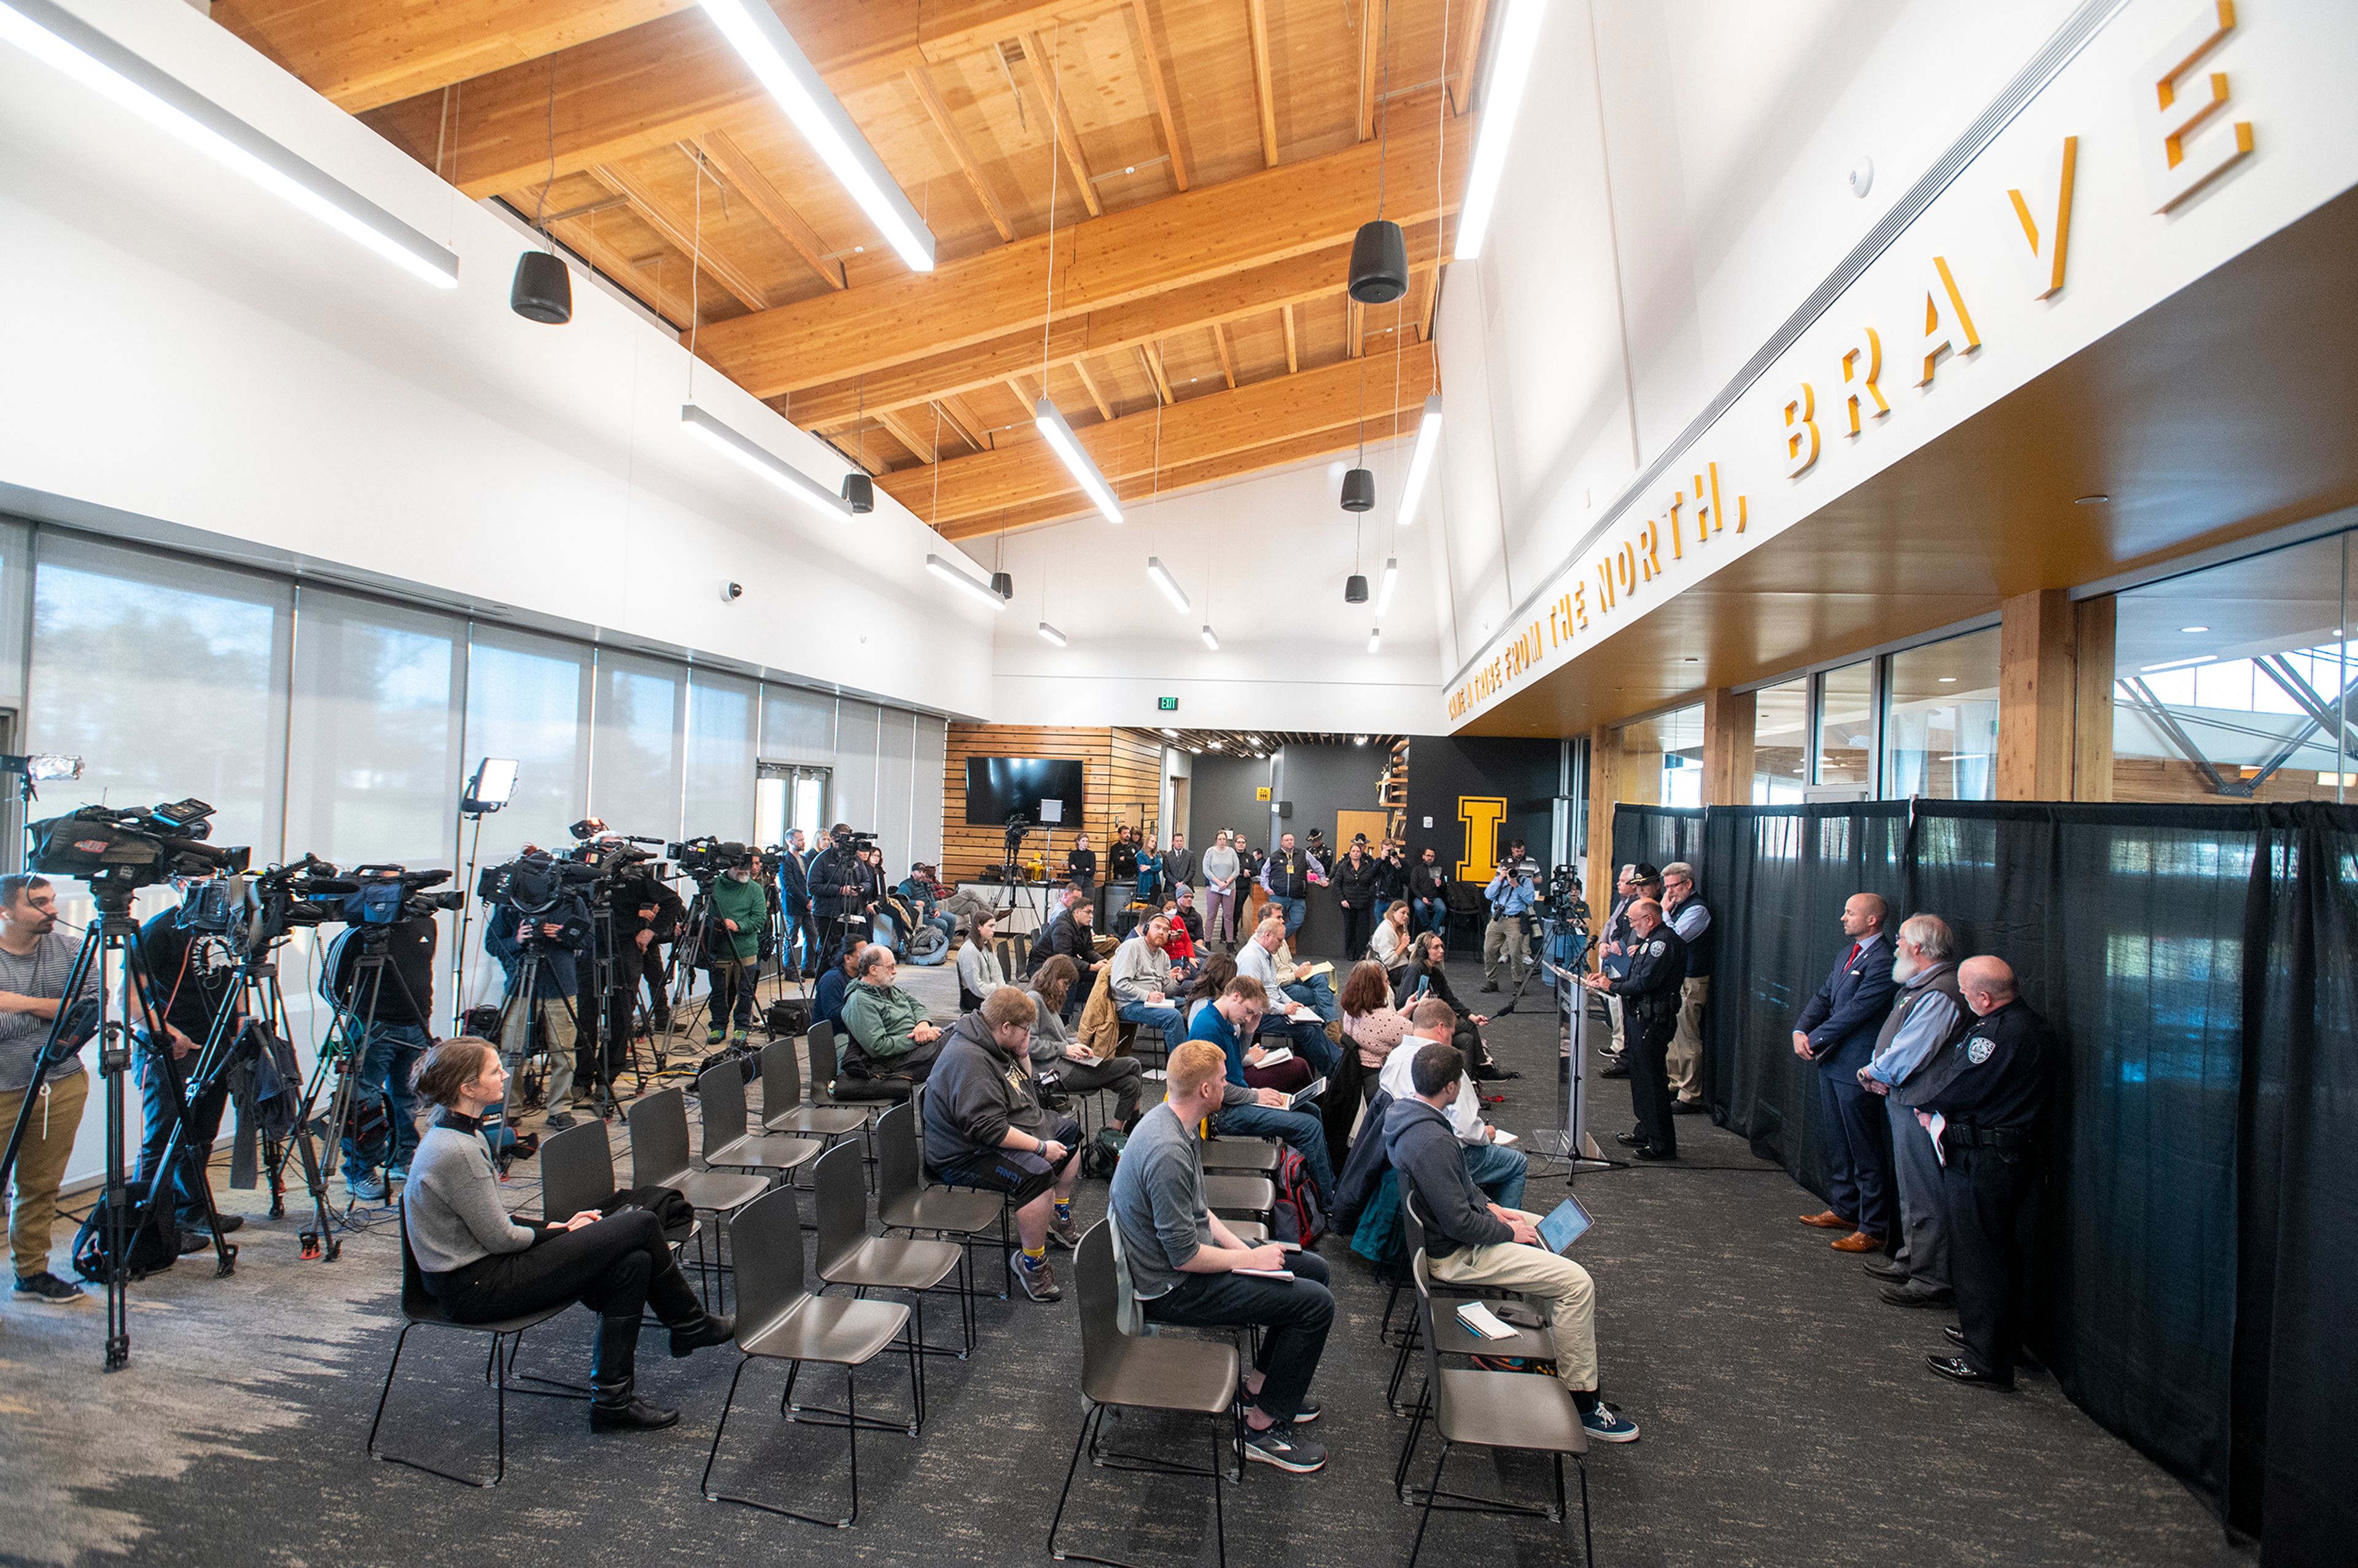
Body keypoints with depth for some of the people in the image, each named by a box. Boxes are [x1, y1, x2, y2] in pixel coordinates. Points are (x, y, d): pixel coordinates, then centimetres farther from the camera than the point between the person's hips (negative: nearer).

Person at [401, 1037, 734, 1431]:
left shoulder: (460, 1134, 9)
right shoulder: (457, 1152, -23)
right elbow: (500, 1239, -18)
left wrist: (555, 1226, 5)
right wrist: (558, 1232, -2)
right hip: (476, 1290, -10)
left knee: (632, 1263, -2)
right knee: (641, 1226, -12)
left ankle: (613, 1400, 4)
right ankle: (692, 1325, 10)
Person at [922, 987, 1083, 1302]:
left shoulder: (994, 1047, 5)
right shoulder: (969, 1060, -28)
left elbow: (1024, 1094, 18)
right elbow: (988, 1129, -32)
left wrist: (1024, 1055, 1)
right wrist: (1041, 1146, -26)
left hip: (1005, 1132, 11)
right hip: (965, 1156, -11)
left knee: (1070, 1131, 19)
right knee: (1037, 1174, -33)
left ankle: (1060, 1217, 28)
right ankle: (1031, 1262, -18)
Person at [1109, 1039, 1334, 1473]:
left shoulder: (1171, 1121, 2)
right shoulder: (1168, 1151, -30)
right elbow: (1184, 1255, -26)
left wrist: (1242, 1247, 3)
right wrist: (1249, 1259, -13)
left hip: (1182, 1257, 10)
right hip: (1172, 1288, -10)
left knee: (1314, 1269, 14)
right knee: (1316, 1304, -13)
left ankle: (1262, 1381, 28)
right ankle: (1262, 1428, 0)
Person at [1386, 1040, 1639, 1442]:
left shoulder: (1406, 1110, -1)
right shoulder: (1430, 1142, -33)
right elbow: (1459, 1222, -28)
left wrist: (1490, 1207, 9)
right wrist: (1509, 1232, -12)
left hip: (1440, 1224, 11)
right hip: (1453, 1253, -11)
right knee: (1578, 1284, -11)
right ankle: (1580, 1403, 0)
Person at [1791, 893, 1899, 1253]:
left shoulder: (1883, 961, -17)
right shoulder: (1849, 954, 14)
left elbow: (1856, 1011, -21)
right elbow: (1824, 997, 14)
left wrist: (1816, 1040, -14)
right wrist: (1800, 1031, -2)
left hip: (1857, 1068, -10)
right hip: (1832, 1062, 10)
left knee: (1865, 1152, -1)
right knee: (1838, 1144, 20)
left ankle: (1873, 1228, 7)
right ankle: (1843, 1209, 33)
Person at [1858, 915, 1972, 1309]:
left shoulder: (1939, 995, -21)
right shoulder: (1919, 986, 12)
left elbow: (1907, 1056, -23)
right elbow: (1896, 1044, 18)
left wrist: (1872, 1071, -7)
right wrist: (1878, 1073, 2)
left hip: (1920, 1107, -11)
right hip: (1905, 1101, 11)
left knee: (1924, 1195, -3)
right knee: (1912, 1188, 21)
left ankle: (1931, 1281, 5)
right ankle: (1912, 1259, 34)